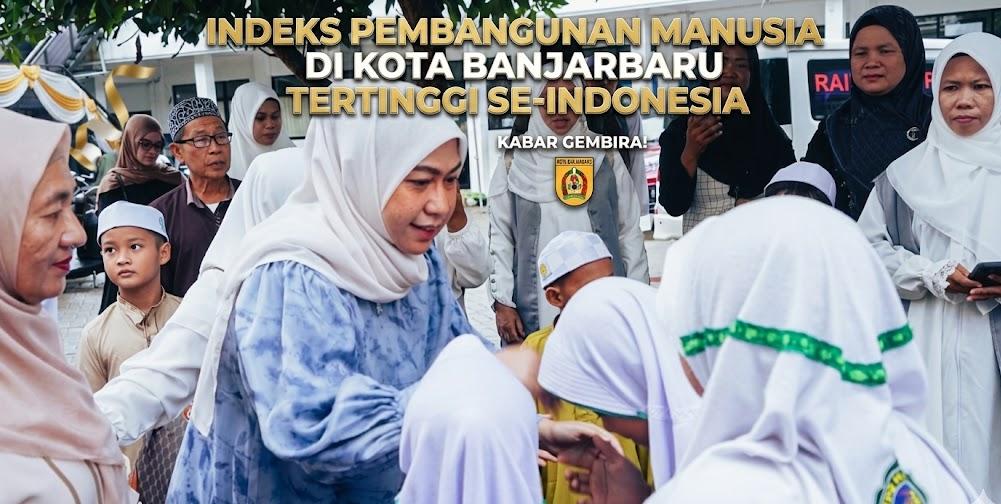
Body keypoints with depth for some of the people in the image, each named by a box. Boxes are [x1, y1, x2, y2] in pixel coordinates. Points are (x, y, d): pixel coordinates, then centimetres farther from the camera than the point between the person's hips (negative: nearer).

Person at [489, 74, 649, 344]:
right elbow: (499, 237, 4)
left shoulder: (607, 159, 7)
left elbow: (630, 232, 8)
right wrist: (502, 302, -2)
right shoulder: (514, 164, 5)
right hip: (536, 311, 0)